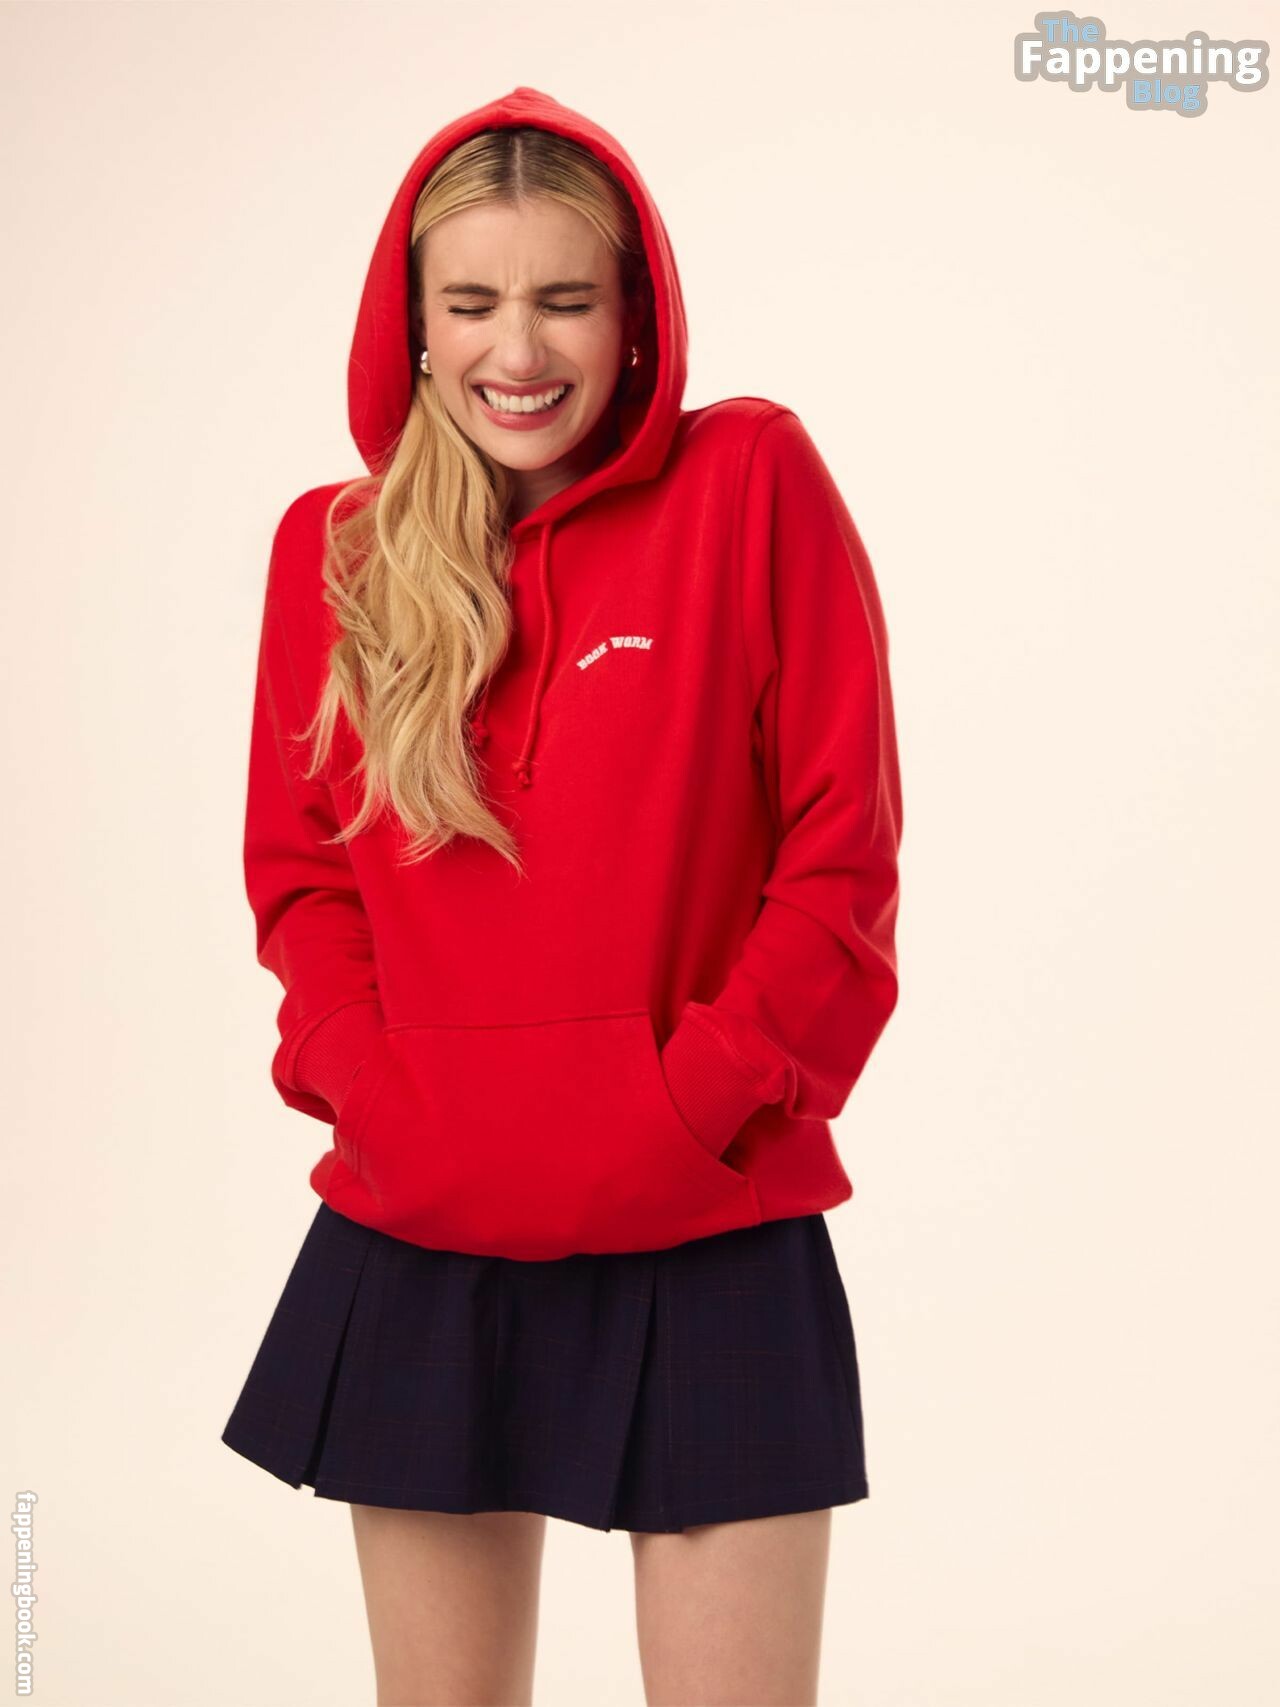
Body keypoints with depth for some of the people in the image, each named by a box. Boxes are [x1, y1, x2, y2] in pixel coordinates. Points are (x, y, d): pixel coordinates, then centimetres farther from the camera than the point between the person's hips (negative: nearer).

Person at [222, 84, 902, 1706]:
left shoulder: (750, 482, -4)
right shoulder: (330, 546, 6)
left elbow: (844, 852, -4)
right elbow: (296, 871, 10)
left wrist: (689, 1110, -10)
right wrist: (375, 1094, -5)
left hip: (706, 1242, -3)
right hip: (416, 1244, 3)